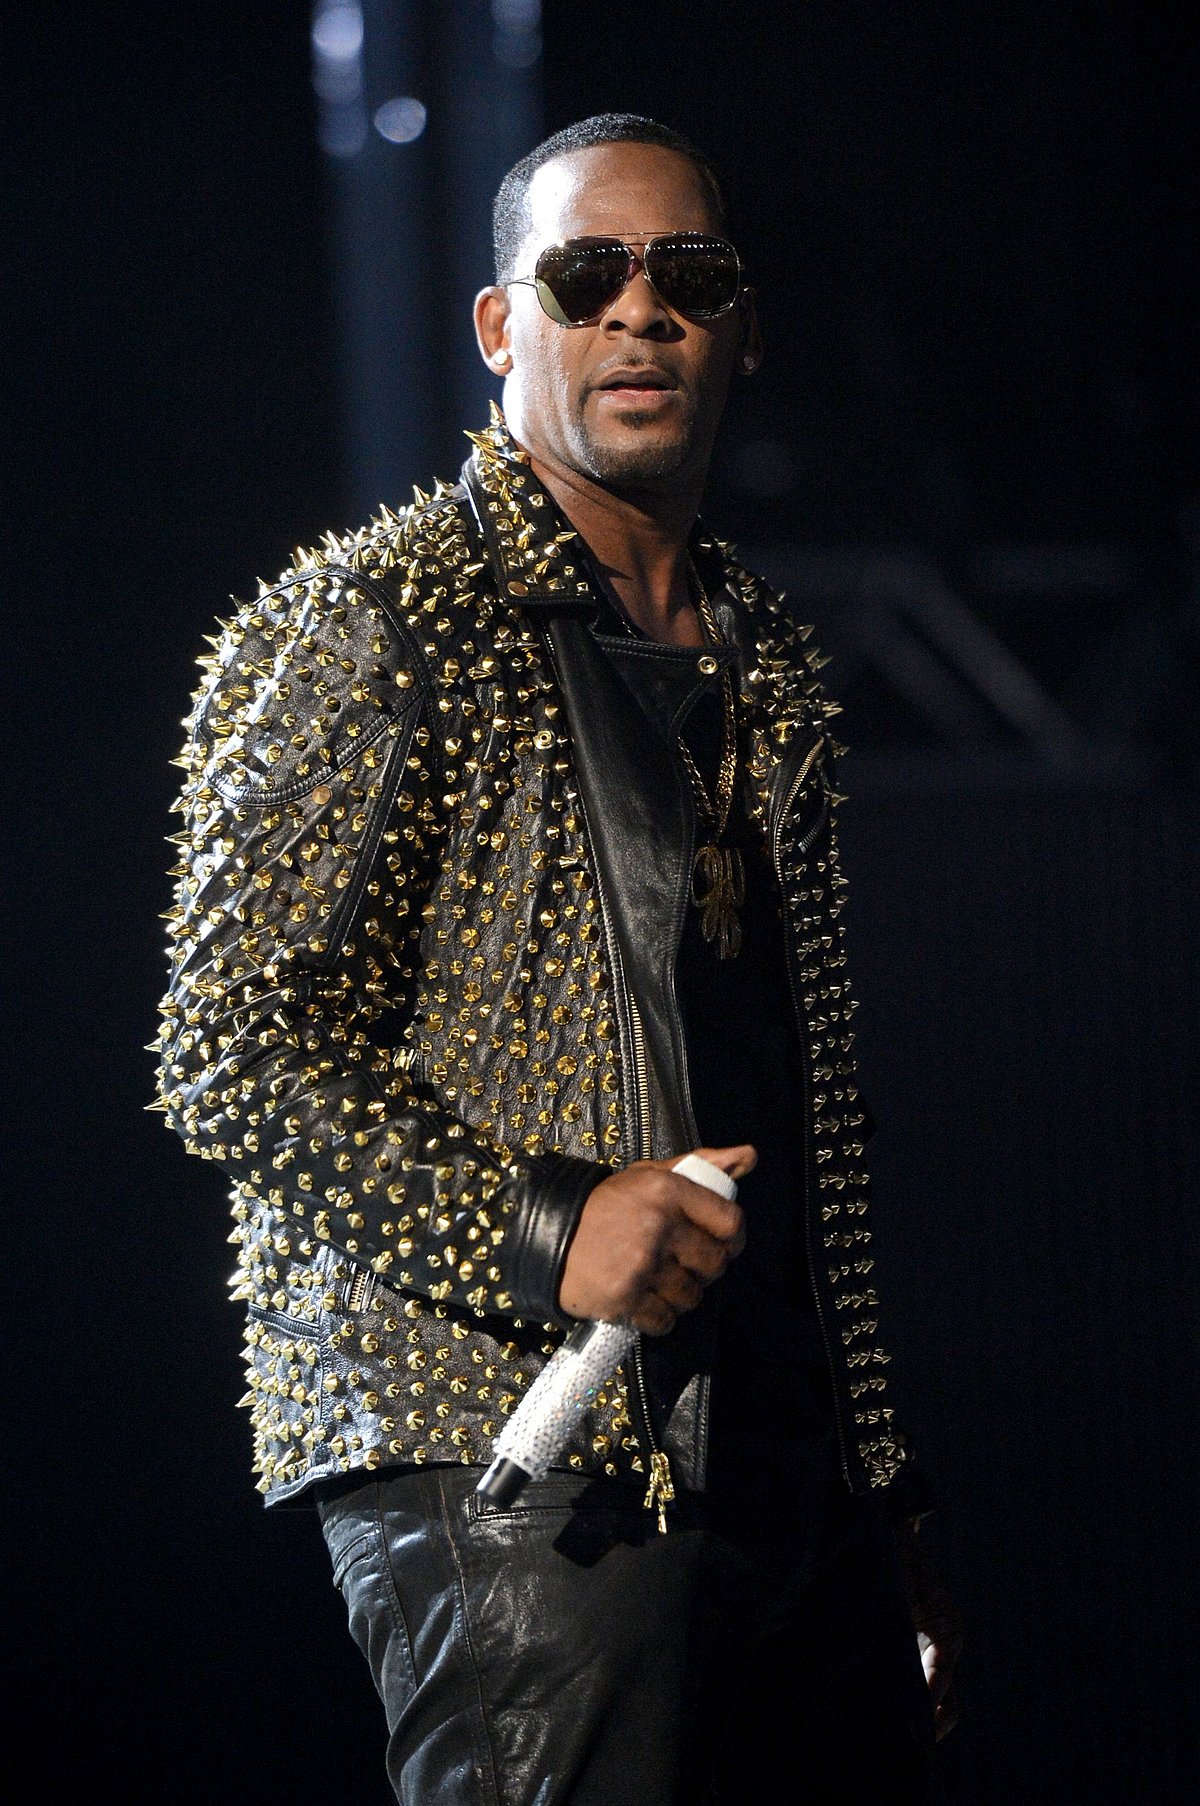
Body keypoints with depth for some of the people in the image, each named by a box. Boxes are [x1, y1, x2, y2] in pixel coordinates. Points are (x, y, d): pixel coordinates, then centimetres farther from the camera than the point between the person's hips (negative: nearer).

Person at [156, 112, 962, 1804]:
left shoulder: (766, 665, 19)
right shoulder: (370, 627, -4)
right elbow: (231, 1057, -9)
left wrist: (888, 1509, 19)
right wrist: (538, 1229, -19)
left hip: (797, 1475, 7)